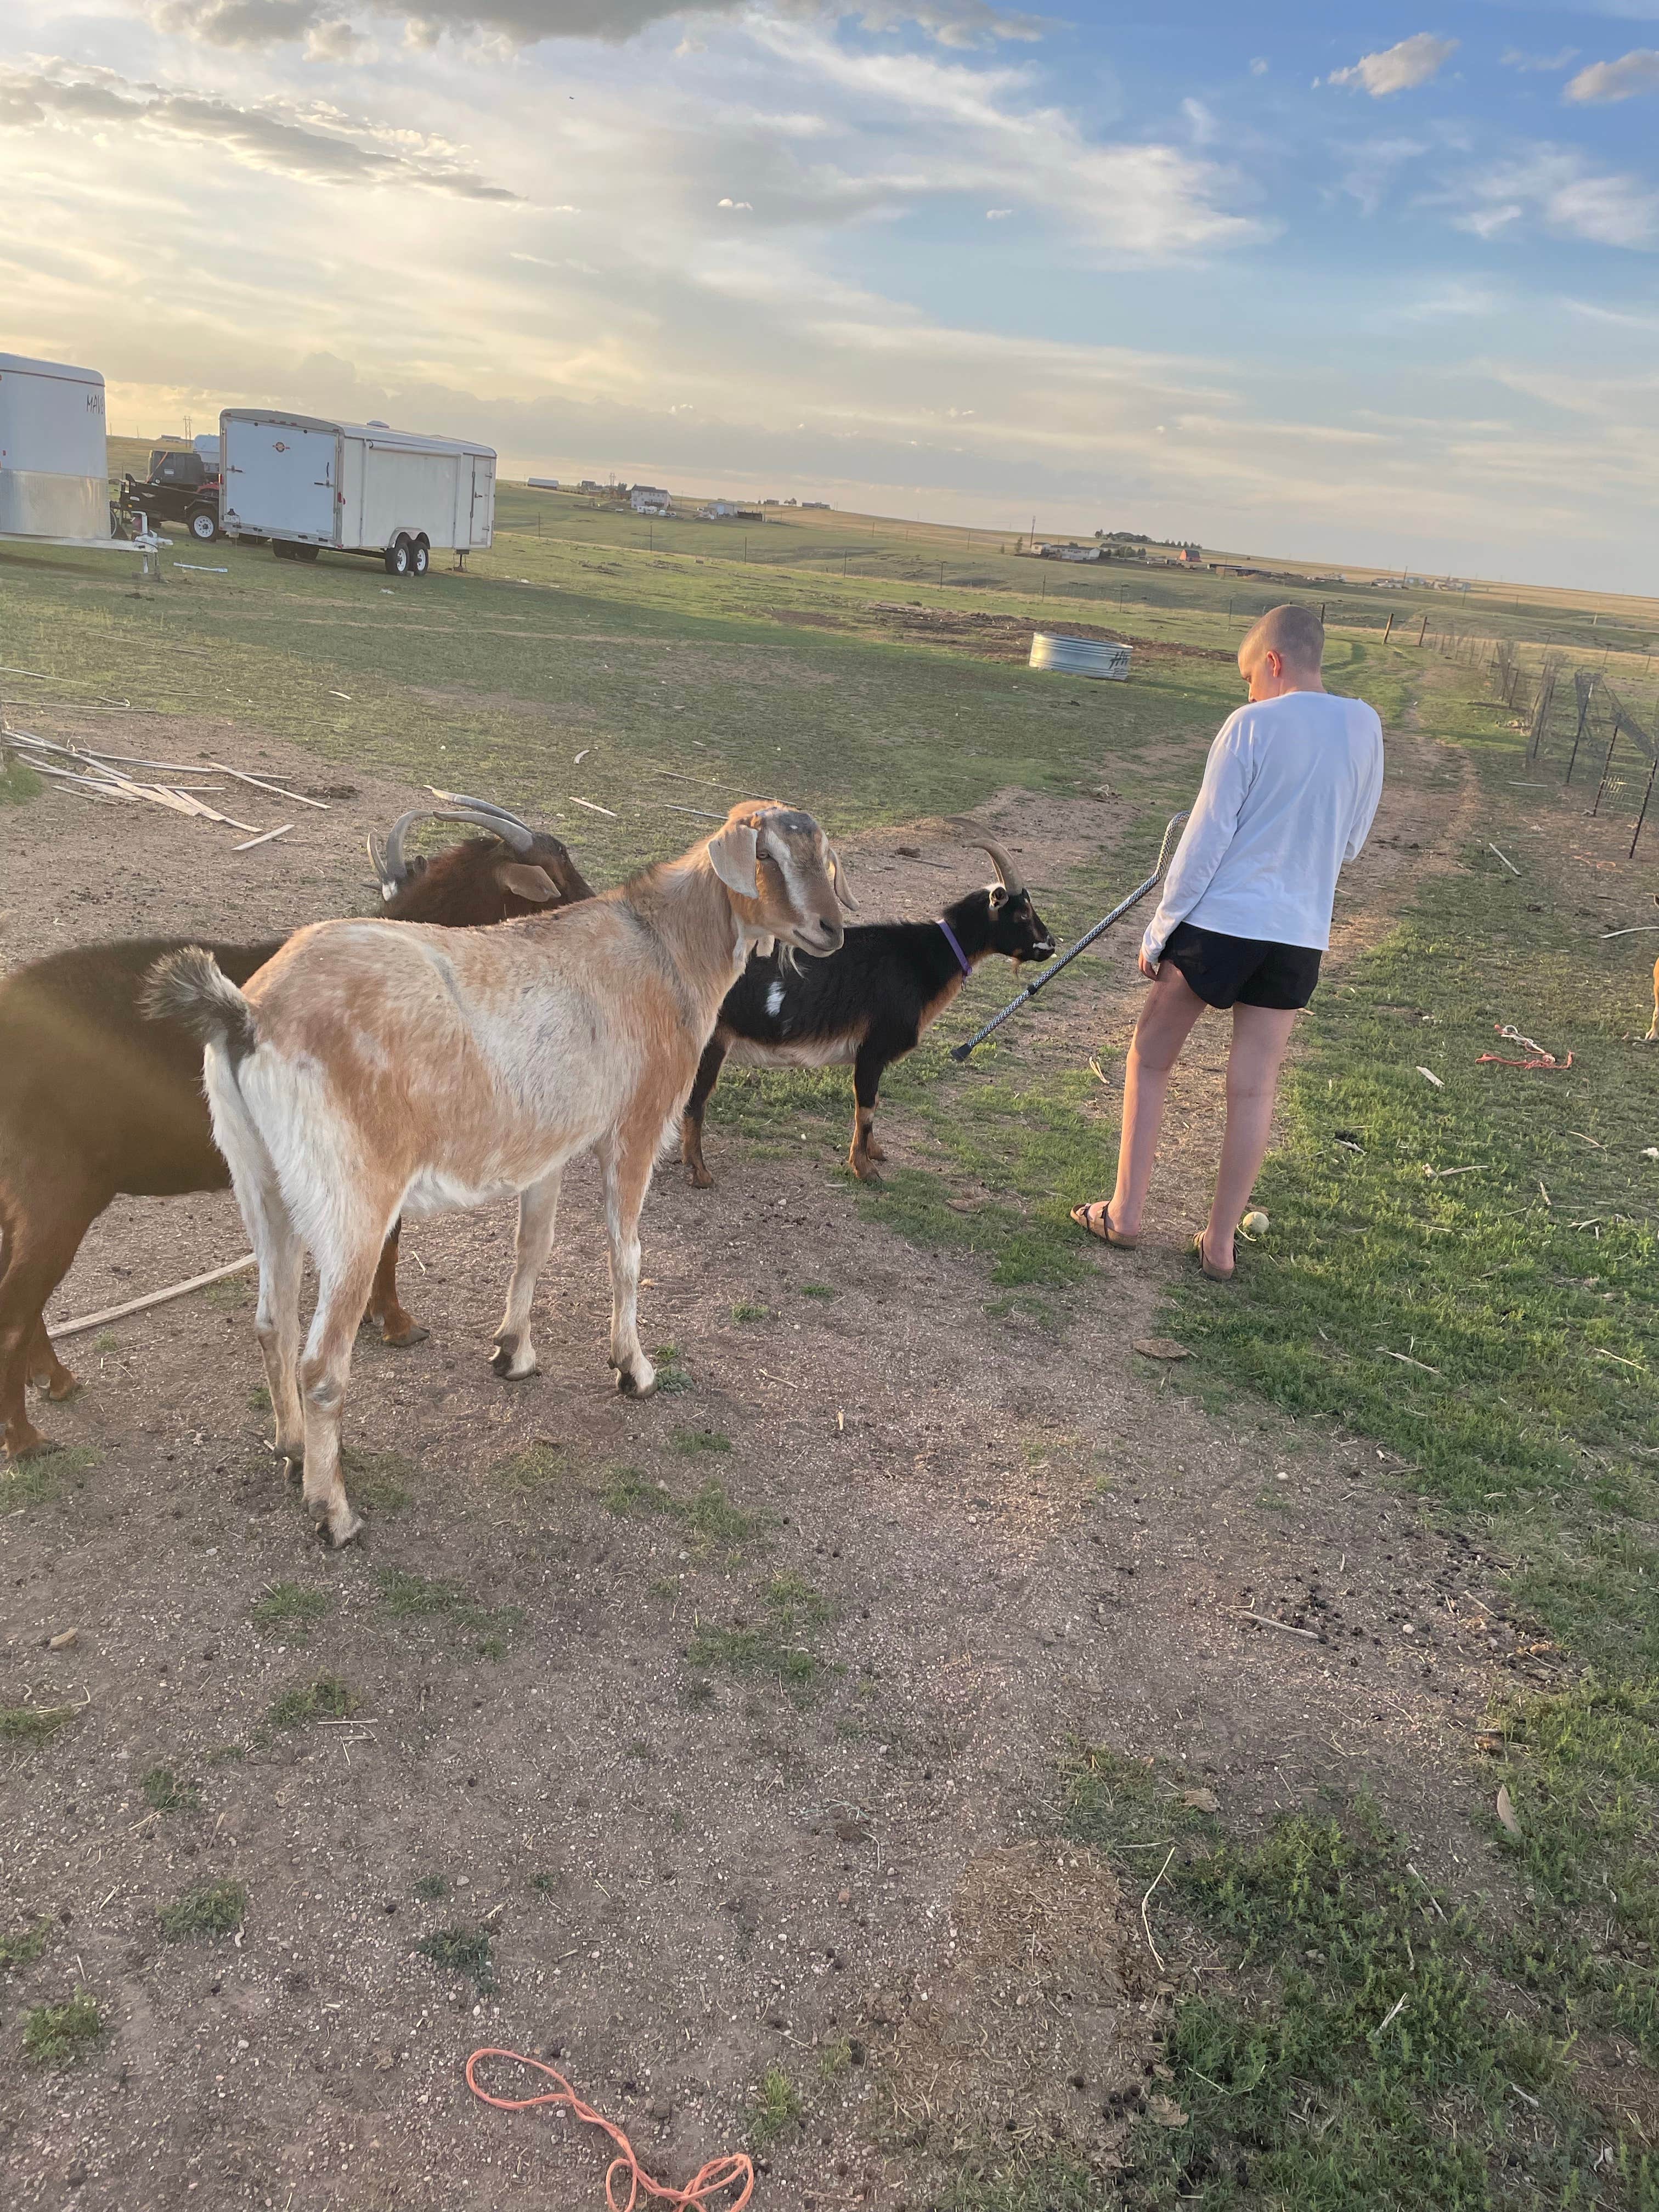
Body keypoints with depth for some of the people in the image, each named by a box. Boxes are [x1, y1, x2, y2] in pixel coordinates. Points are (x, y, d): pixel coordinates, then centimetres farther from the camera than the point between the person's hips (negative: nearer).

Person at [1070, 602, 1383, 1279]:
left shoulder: (1252, 724, -9)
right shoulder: (1365, 726, 4)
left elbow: (1205, 840, -10)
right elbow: (1350, 842, 13)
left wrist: (1159, 930, -4)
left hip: (1219, 923, -4)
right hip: (1300, 934, 4)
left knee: (1149, 1059, 13)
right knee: (1254, 1087, 9)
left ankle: (1125, 1212, 17)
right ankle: (1219, 1241, 16)